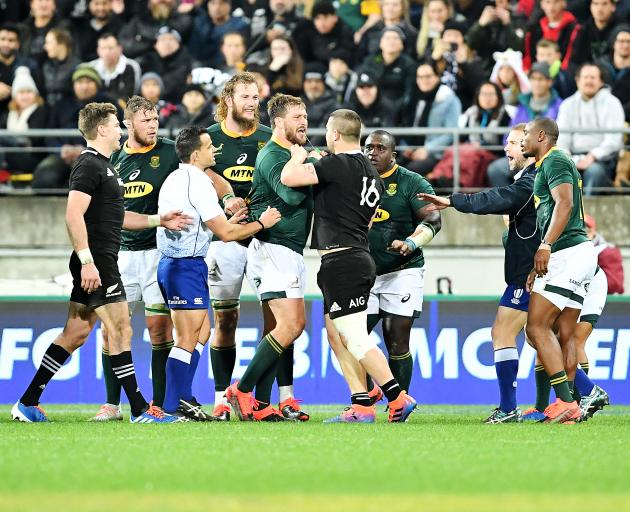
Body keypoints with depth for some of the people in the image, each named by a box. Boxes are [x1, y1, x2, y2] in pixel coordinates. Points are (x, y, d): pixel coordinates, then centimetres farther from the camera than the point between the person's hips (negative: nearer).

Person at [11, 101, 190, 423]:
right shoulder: (89, 165, -12)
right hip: (96, 262, -10)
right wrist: (87, 260, -26)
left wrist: (158, 220, 25)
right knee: (120, 330, -9)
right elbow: (73, 215, -21)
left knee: (76, 334, 10)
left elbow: (113, 216, 30)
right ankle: (139, 410, -7)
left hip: (99, 262, 10)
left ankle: (27, 403, 12)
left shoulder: (102, 166, 20)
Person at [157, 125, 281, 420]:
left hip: (171, 262, 10)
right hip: (187, 266, -10)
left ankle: (183, 398, 15)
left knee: (201, 330, 15)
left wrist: (228, 221, 21)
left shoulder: (174, 179, 15)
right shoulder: (198, 183, -15)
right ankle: (175, 404, -9)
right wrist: (261, 223, -1)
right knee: (187, 338, -8)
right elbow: (225, 233, -14)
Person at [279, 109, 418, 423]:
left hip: (341, 261, -10)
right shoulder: (371, 174, 16)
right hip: (361, 255, 10)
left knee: (356, 340, -8)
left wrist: (298, 158, 2)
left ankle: (398, 398, -10)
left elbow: (288, 177, -20)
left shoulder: (338, 164, -13)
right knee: (335, 333, 14)